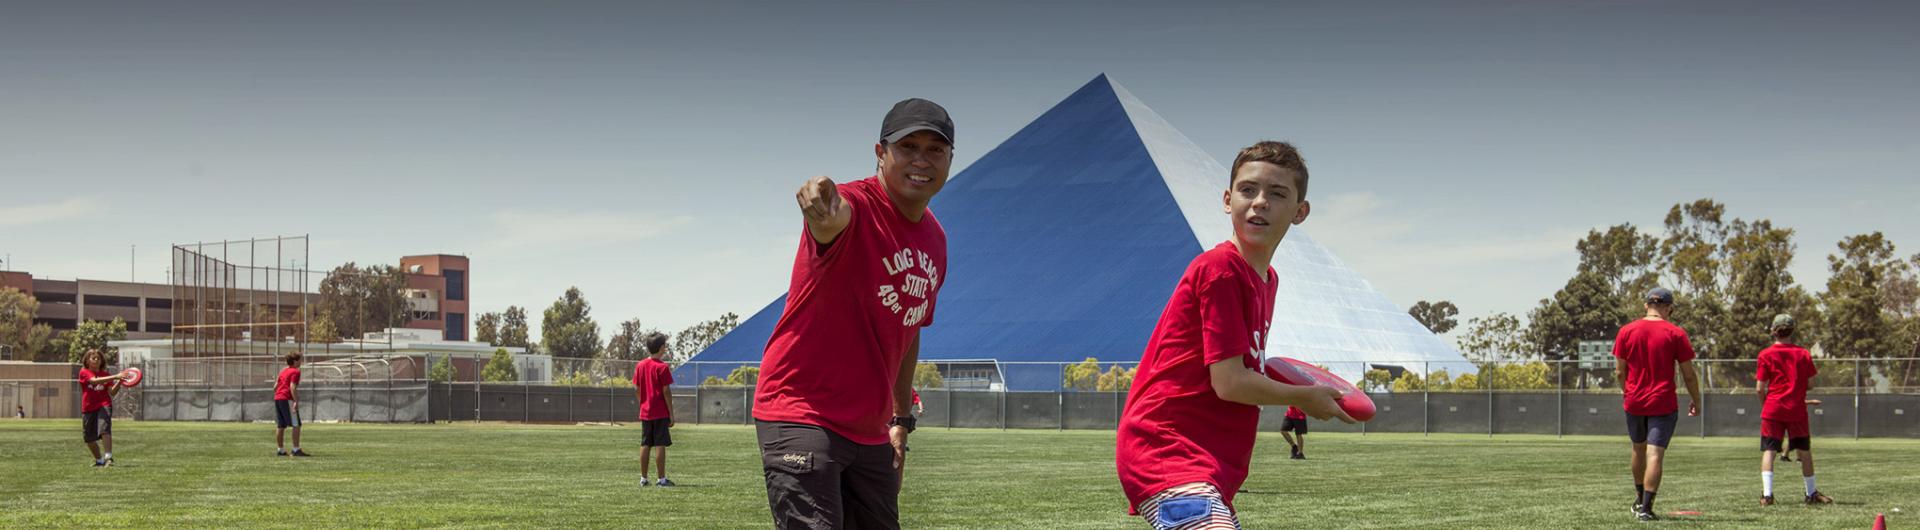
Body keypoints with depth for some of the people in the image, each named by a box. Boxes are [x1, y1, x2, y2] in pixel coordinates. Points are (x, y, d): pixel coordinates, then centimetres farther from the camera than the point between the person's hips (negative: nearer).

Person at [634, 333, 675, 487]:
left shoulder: (640, 366, 6)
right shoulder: (662, 367, -11)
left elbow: (636, 389, 8)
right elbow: (666, 392, -12)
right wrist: (671, 414, -7)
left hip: (645, 413, 6)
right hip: (661, 413, -6)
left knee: (645, 445, 10)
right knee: (660, 445, -4)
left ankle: (643, 479, 13)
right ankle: (662, 479, -3)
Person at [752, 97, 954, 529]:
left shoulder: (934, 240, 10)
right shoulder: (854, 206, -14)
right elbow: (834, 217, -40)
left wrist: (901, 420, 24)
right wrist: (824, 213, -65)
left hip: (870, 435, 8)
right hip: (800, 422, -8)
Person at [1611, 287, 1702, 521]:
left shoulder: (1626, 331, 0)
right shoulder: (1676, 333, -7)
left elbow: (1620, 372, 3)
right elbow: (1689, 375, -4)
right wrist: (1696, 401, 10)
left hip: (1634, 402, 3)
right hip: (1663, 403, -3)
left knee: (1638, 449, 21)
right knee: (1655, 454, -5)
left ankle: (1639, 499, 36)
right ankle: (1646, 508, -10)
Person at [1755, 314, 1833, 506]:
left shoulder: (1766, 355, -3)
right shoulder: (1803, 354, 4)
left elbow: (1760, 388, -4)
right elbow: (1810, 384, 5)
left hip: (1773, 409, -2)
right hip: (1797, 410, 2)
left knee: (1768, 450, -3)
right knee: (1804, 451, 13)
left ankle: (1767, 494, -16)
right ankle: (1811, 493, 23)